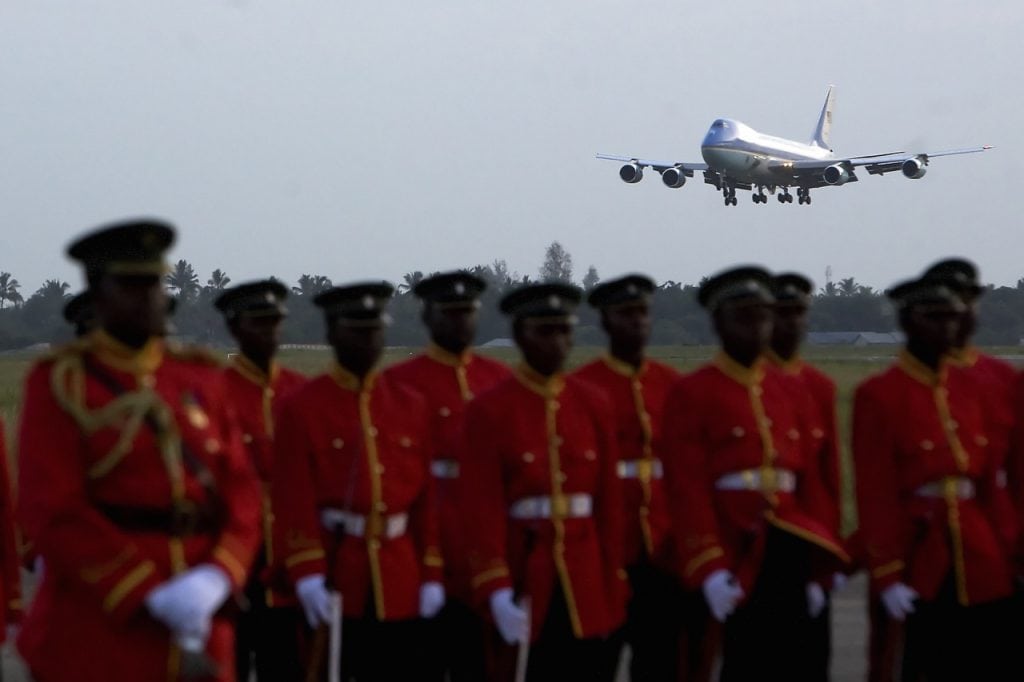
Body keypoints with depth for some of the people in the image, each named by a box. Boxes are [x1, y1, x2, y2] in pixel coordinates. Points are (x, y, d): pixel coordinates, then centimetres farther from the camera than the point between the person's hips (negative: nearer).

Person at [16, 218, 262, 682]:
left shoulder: (200, 377, 11)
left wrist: (216, 578, -14)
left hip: (199, 635, 4)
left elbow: (240, 492, 5)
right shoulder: (60, 382, -3)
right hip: (96, 641, -4)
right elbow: (54, 514, -13)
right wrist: (153, 597, -19)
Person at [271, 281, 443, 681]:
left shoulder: (410, 405, 10)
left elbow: (428, 495, 10)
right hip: (334, 580, -4)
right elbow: (294, 500, -10)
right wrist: (308, 575, -18)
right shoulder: (302, 407, -3)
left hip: (400, 585, 4)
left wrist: (432, 574, 5)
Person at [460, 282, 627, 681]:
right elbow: (483, 509, -10)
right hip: (523, 586, -3)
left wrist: (614, 586, 7)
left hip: (584, 585, 4)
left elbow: (610, 500, 10)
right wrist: (497, 592, -17)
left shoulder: (593, 406, 8)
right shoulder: (489, 411, -5)